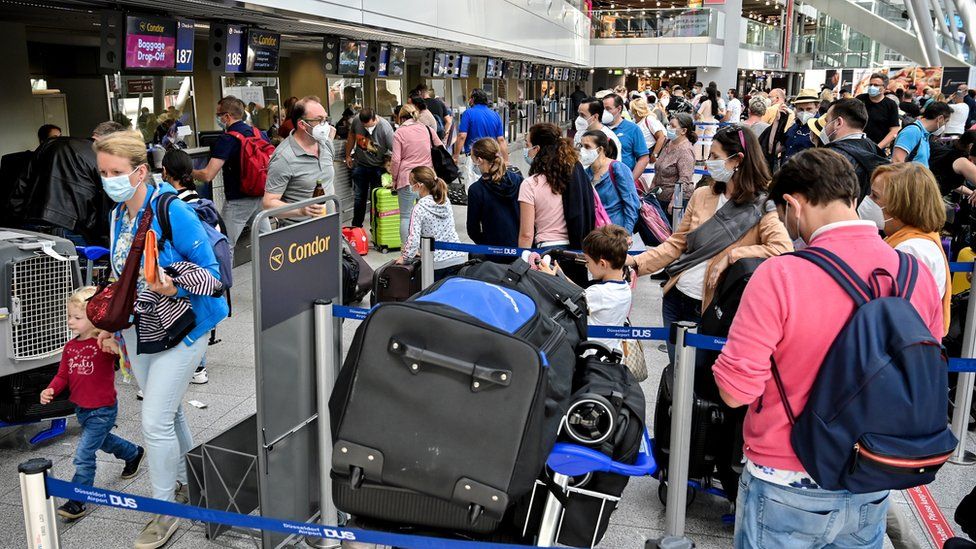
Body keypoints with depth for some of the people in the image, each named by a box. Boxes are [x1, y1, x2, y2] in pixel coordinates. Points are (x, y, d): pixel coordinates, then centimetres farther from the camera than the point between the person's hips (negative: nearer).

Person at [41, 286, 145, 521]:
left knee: (84, 455, -8)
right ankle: (134, 453, 55)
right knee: (102, 440, 29)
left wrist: (115, 346, -51)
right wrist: (51, 390, -13)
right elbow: (63, 374, 6)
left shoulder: (105, 343, -20)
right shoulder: (70, 347, 3)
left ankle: (77, 502, 3)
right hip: (81, 408, 8)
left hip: (102, 410, -8)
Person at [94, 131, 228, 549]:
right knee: (167, 412, 18)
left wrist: (174, 287, -33)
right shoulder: (118, 215, 4)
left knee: (155, 422, -5)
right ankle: (184, 484, 38)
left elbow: (209, 271, -17)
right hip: (138, 330, 7)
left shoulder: (172, 212, -20)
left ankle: (165, 510, 12)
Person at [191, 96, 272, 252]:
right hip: (261, 196, 7)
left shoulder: (227, 140, -15)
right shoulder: (261, 134, 4)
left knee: (225, 245, 2)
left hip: (238, 200, -7)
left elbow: (207, 175, -20)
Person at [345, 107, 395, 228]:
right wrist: (348, 155, 15)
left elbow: (394, 151, -25)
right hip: (360, 164, 3)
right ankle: (356, 226, 27)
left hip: (378, 167, -3)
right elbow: (351, 136, 7)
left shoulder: (385, 128, -27)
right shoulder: (356, 121, -15)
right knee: (359, 197, 13)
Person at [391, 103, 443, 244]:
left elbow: (395, 159, -6)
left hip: (407, 179, -3)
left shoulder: (399, 132, -2)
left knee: (406, 216, 5)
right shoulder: (428, 130, 9)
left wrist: (394, 178, 5)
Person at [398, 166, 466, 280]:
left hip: (437, 263, -4)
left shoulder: (419, 209, -12)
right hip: (458, 258, 4)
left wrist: (404, 257, -1)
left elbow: (413, 238, -17)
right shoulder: (446, 202, 6)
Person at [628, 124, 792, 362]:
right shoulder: (702, 195, 4)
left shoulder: (761, 208, -10)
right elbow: (676, 244, 8)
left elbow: (784, 249, -25)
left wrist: (731, 255, -24)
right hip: (676, 298, 5)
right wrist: (637, 262, -3)